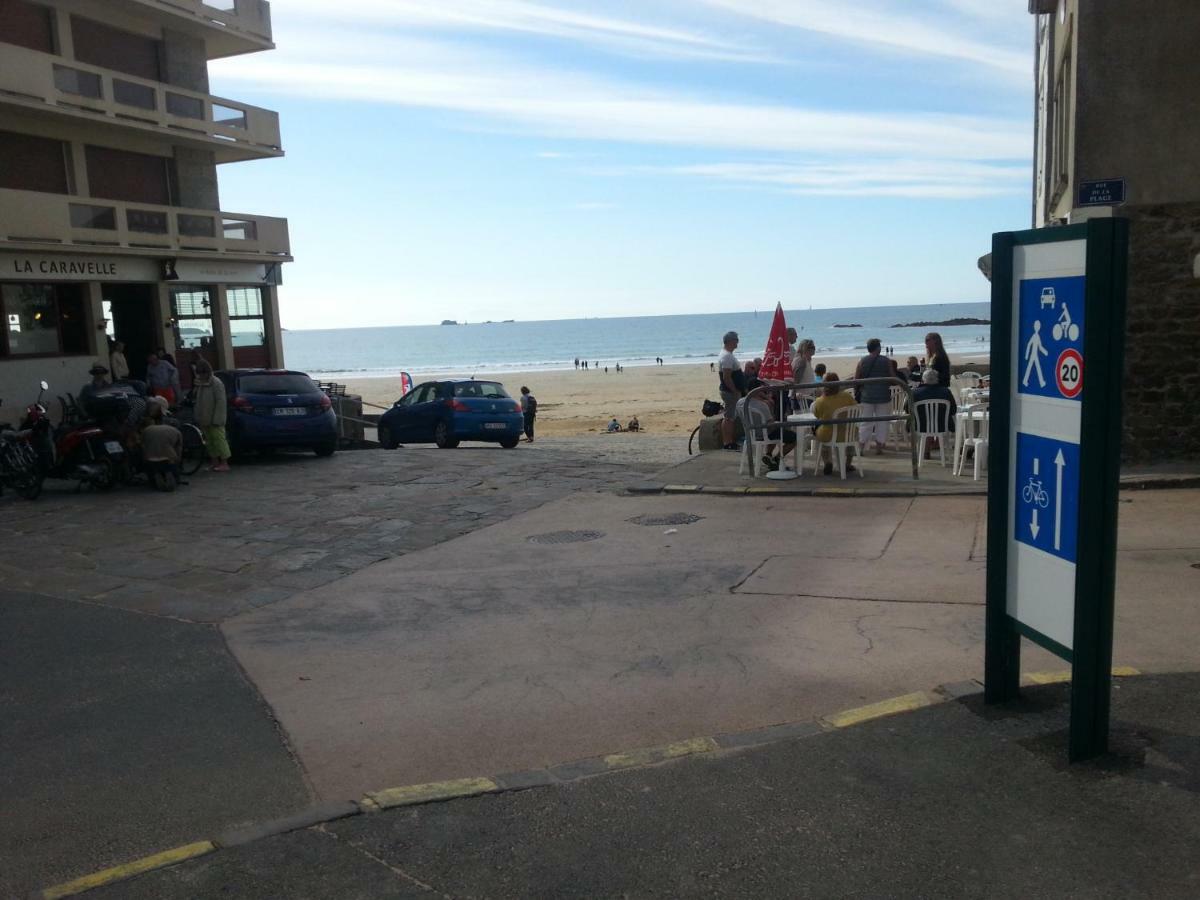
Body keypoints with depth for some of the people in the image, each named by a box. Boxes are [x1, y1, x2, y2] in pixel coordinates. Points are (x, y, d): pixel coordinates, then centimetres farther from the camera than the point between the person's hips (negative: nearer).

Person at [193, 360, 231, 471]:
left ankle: (224, 463, -4)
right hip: (204, 420, 8)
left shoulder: (216, 383, -13)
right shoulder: (200, 383, 12)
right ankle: (215, 463, 18)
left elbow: (221, 402, -17)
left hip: (215, 420, -8)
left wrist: (216, 420, -20)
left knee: (219, 439, -7)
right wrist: (197, 418, 12)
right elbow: (198, 402, 17)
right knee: (210, 441, 11)